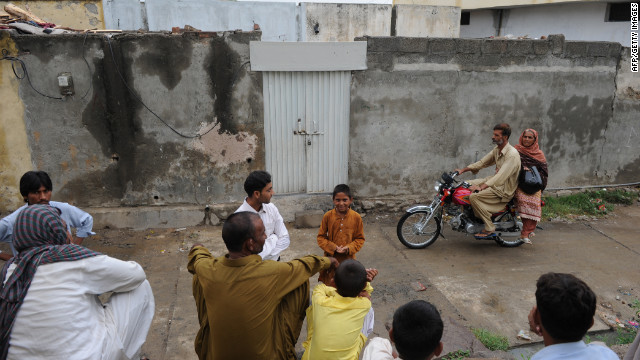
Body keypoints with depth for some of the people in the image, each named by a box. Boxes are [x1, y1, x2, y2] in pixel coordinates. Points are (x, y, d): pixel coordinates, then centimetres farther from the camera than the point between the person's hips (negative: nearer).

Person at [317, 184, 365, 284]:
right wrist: (333, 247, -15)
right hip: (331, 258, 0)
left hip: (348, 259, 0)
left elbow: (360, 239, 1)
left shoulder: (356, 217, -7)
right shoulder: (328, 216, -7)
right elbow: (321, 237, -1)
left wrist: (349, 248, -16)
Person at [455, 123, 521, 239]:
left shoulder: (512, 154, -24)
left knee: (474, 196, -26)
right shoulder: (497, 149, 7)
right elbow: (483, 162, 14)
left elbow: (501, 176, -34)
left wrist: (481, 187, -43)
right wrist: (463, 170, 6)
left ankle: (489, 229, -14)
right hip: (494, 180, 10)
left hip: (504, 189, -10)